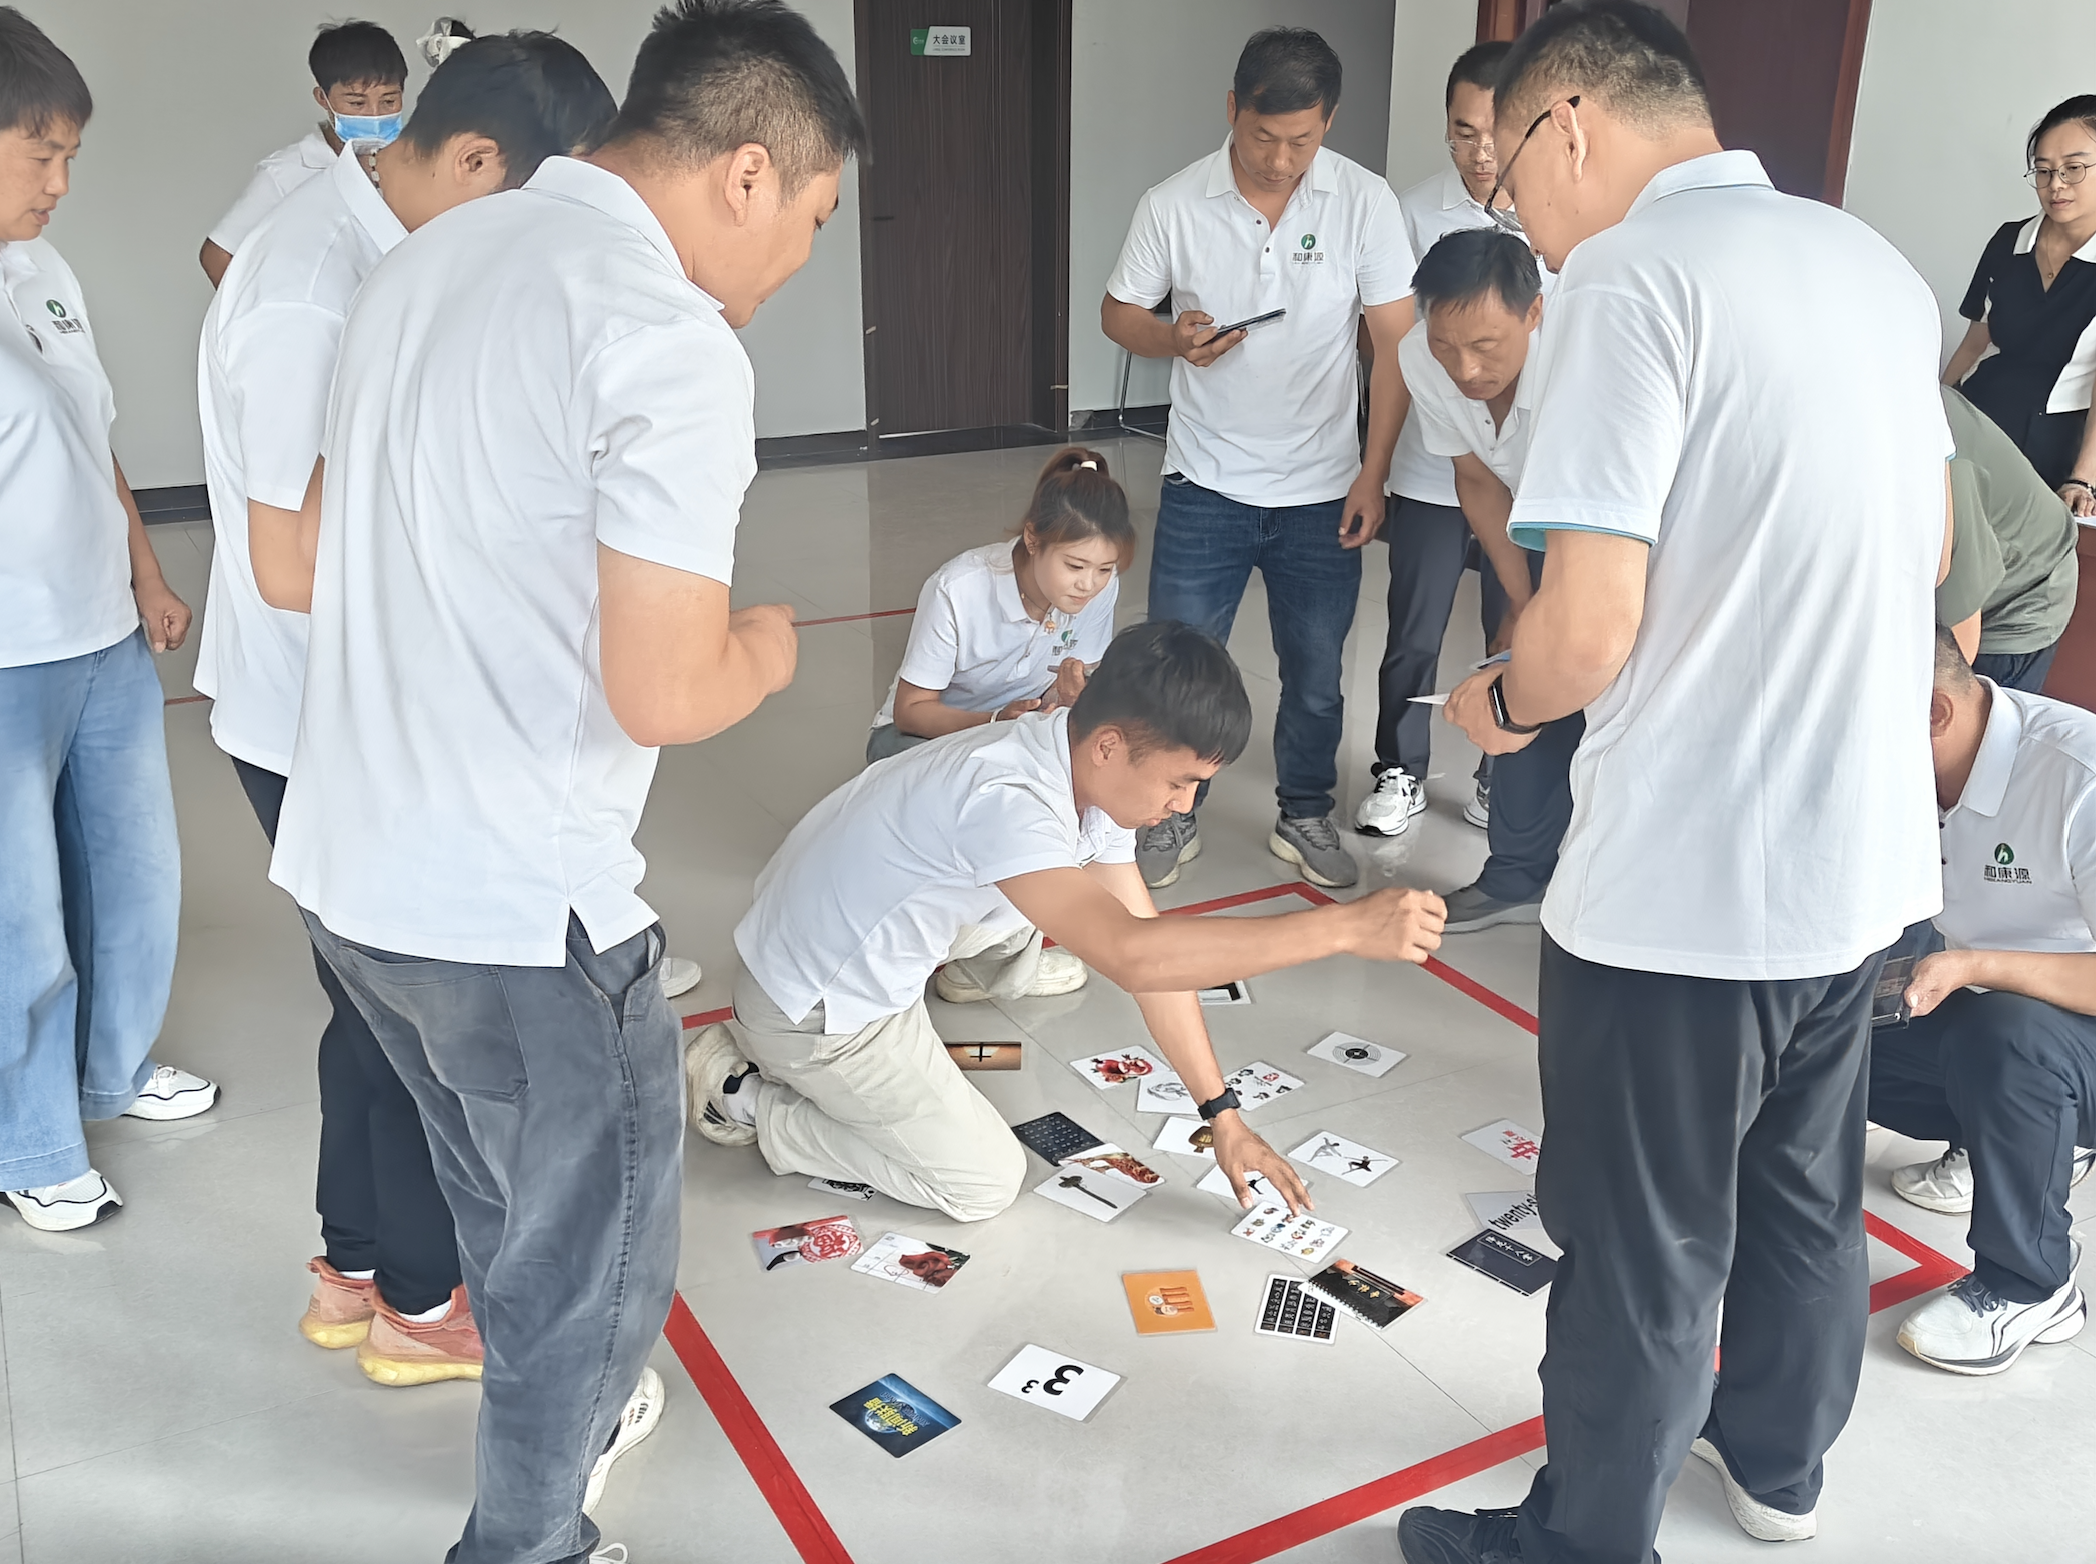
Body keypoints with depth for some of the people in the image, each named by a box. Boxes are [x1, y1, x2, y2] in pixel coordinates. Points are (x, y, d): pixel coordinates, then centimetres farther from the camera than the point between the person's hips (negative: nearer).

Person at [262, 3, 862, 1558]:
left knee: (509, 1204, 30)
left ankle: (551, 1426, 53)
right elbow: (664, 697, -22)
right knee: (599, 1268, 15)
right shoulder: (671, 342, -19)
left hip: (346, 865, 9)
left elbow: (317, 550, 18)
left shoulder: (427, 260, 8)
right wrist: (761, 652, -2)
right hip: (517, 911, -9)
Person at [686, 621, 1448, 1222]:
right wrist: (1348, 926, -49)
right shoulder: (1006, 799, -38)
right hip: (809, 1005, -8)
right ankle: (743, 1094, 8)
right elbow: (1132, 955, -49)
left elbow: (1147, 941, -5)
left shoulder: (1092, 772, -9)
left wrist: (1223, 1115, -4)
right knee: (984, 1184, 1)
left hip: (864, 944, 8)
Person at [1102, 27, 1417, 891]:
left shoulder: (1365, 202, -7)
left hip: (1321, 492, 0)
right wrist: (1173, 339, -18)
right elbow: (1118, 312, 5)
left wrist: (1374, 473, -8)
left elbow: (1394, 343, -4)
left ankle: (1305, 817, 31)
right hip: (1205, 486, 0)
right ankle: (1174, 817, 24)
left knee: (1316, 674, 11)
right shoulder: (1172, 205, -7)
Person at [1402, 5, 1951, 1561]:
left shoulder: (1632, 269, -18)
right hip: (1870, 859, 8)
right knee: (1809, 1196, 26)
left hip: (1685, 890, -8)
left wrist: (1505, 702, -4)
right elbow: (1931, 547, 19)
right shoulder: (1877, 262, 8)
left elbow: (1588, 630, -24)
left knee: (1643, 1256, 10)